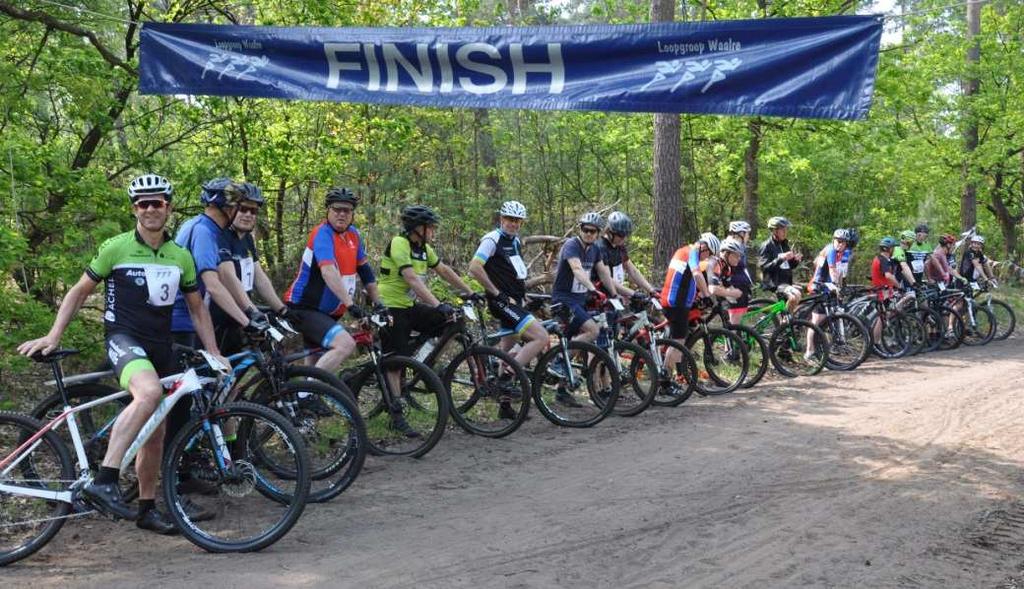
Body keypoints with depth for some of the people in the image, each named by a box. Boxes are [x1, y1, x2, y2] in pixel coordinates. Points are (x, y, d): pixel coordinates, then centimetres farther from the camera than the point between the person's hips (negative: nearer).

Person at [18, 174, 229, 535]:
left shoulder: (181, 257, 9)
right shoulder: (115, 248, -3)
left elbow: (197, 308, 16)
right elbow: (79, 292, 5)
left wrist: (214, 353, 8)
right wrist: (53, 336, -3)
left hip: (160, 346, 5)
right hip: (124, 338, -5)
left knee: (155, 434, 10)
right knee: (150, 392, -37)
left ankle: (147, 508, 26)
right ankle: (103, 481, -36)